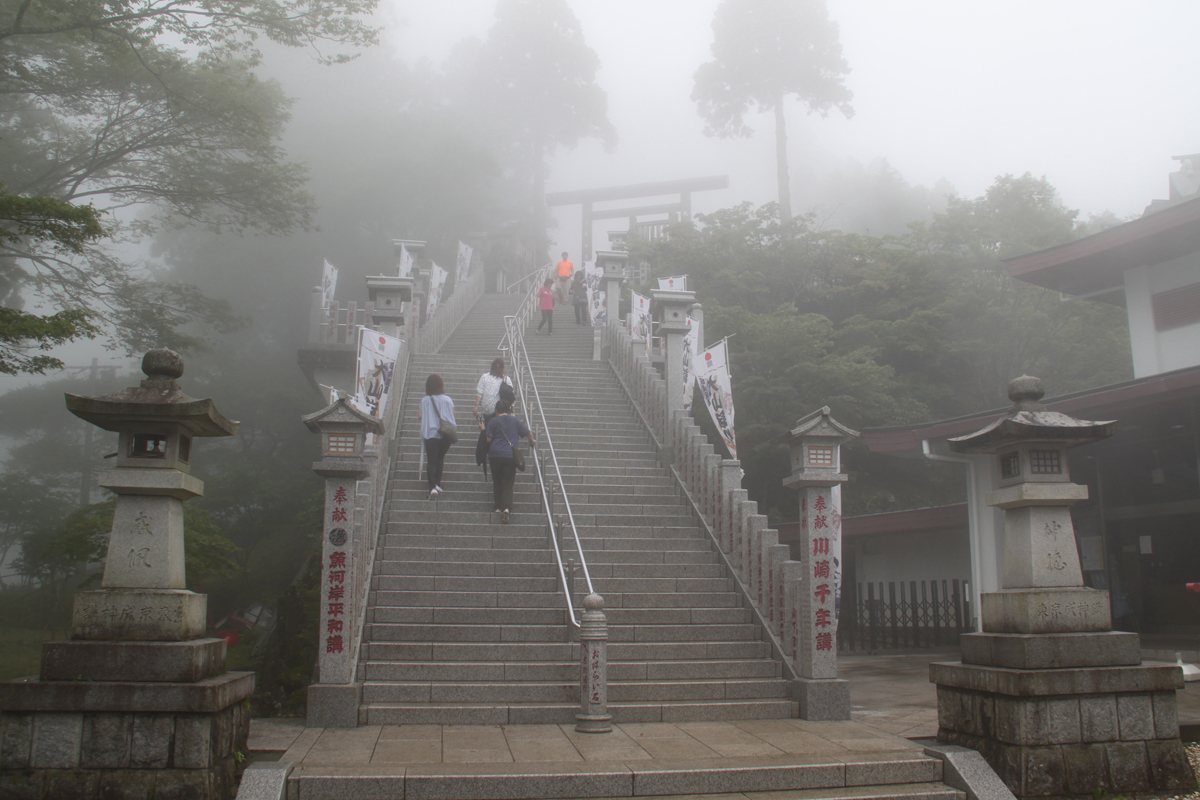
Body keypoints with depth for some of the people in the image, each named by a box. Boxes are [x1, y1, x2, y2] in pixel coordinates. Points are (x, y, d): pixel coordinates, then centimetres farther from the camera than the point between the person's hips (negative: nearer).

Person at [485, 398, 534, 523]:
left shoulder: (493, 422, 2)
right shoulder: (515, 420, 8)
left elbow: (488, 439, -4)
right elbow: (528, 433, 10)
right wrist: (532, 441, 31)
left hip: (495, 455, -1)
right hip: (511, 455, 1)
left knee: (497, 482, 14)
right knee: (508, 483, -1)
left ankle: (499, 507, 14)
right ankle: (507, 508, -19)